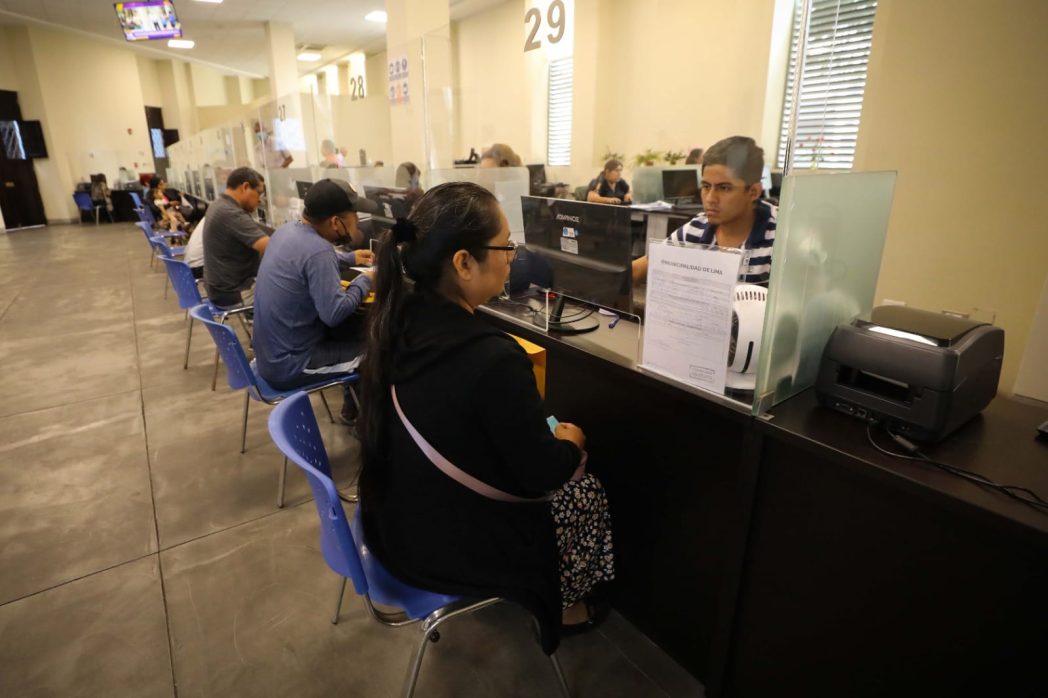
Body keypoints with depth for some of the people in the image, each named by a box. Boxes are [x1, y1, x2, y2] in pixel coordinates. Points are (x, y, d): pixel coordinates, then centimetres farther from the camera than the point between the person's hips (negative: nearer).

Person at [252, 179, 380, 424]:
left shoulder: (287, 230, 2)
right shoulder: (318, 249, -26)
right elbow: (335, 314, -27)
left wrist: (349, 258, 22)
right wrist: (365, 281, -12)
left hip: (270, 353, 9)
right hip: (289, 366, -9)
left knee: (356, 326, 18)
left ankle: (353, 407, 31)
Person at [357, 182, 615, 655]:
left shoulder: (399, 319, -10)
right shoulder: (492, 359, -35)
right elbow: (543, 474, -21)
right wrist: (571, 442, -1)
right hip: (447, 549, -7)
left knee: (556, 467, 26)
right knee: (586, 490, 16)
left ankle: (547, 597, 45)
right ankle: (558, 607, 40)